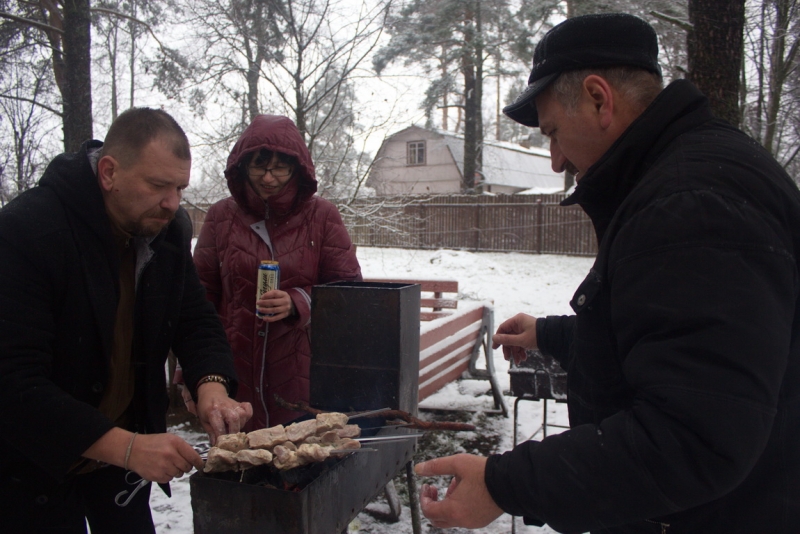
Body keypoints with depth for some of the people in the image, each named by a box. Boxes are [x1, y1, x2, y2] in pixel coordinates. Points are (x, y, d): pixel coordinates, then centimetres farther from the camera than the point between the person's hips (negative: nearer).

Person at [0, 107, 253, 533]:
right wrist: (126, 448, -37)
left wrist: (212, 385, -18)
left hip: (125, 444, 6)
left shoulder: (169, 228, -5)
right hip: (36, 460, -5)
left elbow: (196, 322, 4)